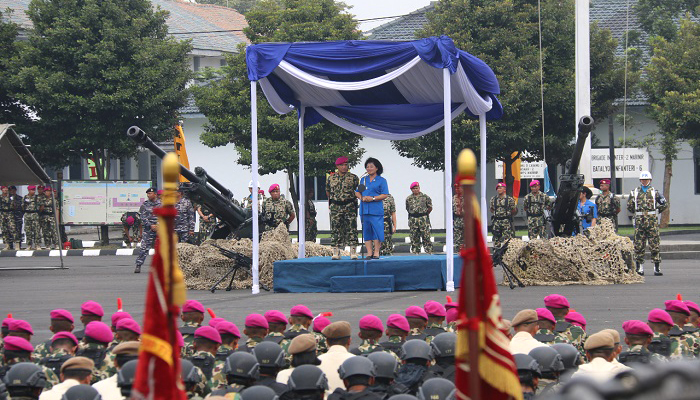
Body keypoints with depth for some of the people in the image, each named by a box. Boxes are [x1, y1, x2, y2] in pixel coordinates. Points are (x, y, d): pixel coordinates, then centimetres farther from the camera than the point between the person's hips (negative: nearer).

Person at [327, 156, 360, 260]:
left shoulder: (353, 177, 2)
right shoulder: (331, 178, 8)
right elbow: (328, 192, 20)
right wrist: (331, 202, 22)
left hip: (350, 206, -2)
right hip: (335, 207, 2)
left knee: (352, 229, -5)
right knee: (335, 229, -1)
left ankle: (353, 253, -4)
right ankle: (336, 252, 2)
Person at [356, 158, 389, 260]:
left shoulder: (381, 180, 3)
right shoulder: (363, 180, 17)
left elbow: (384, 195, -4)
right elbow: (357, 192, 16)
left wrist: (372, 198, -15)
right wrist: (362, 198, -6)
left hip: (376, 210, -4)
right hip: (364, 209, 4)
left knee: (377, 231, -7)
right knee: (366, 232, 4)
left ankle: (376, 252, 0)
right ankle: (369, 253, 7)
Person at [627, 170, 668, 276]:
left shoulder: (655, 192, 6)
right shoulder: (634, 192, 10)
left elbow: (665, 204, 10)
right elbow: (629, 206, 18)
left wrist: (656, 212, 9)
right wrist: (637, 213, 13)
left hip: (652, 220, -2)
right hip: (639, 221, 2)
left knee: (654, 245, -3)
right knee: (638, 245, 1)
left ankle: (657, 267, -1)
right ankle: (639, 267, 7)